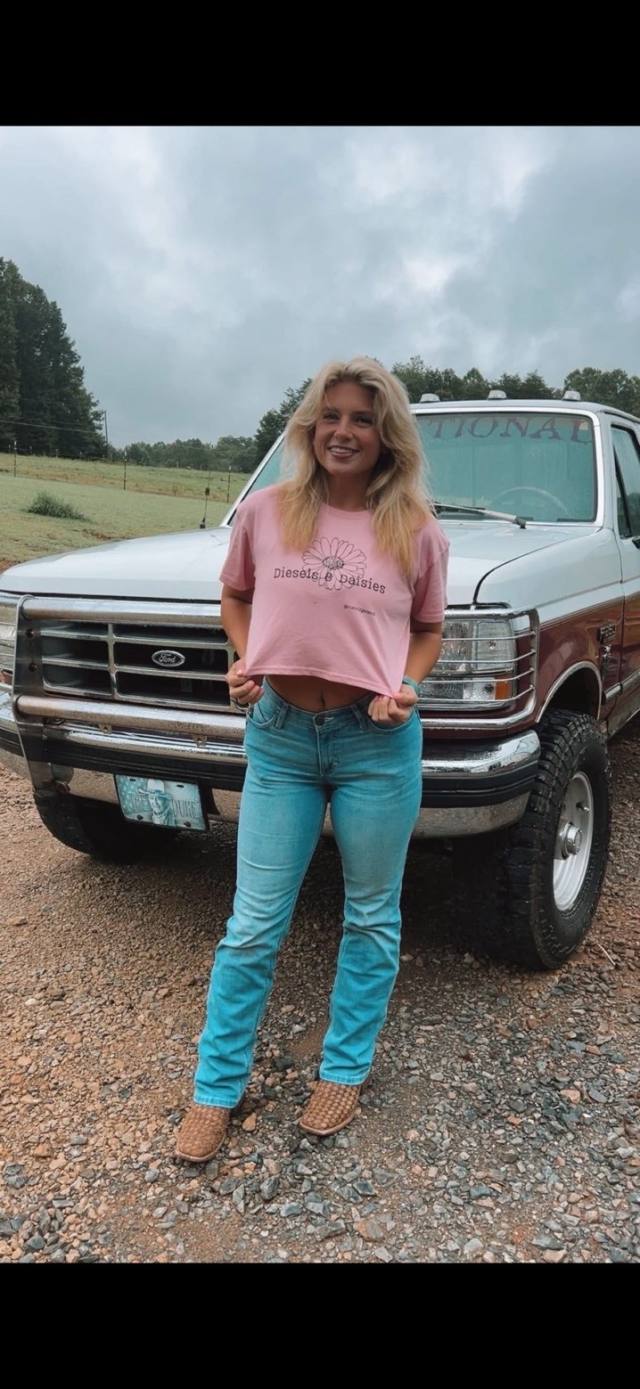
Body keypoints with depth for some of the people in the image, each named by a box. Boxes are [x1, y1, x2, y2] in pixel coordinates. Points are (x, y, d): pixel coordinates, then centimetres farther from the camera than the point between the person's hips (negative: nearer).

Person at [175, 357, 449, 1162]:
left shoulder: (418, 533, -3)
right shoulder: (265, 513, -2)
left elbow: (428, 630, 9)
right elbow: (235, 597, 13)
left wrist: (407, 686, -10)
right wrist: (246, 660, -5)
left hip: (379, 743, 0)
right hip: (280, 736, 0)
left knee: (371, 917, 13)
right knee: (253, 925, 8)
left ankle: (344, 1071, 35)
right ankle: (216, 1088, 26)